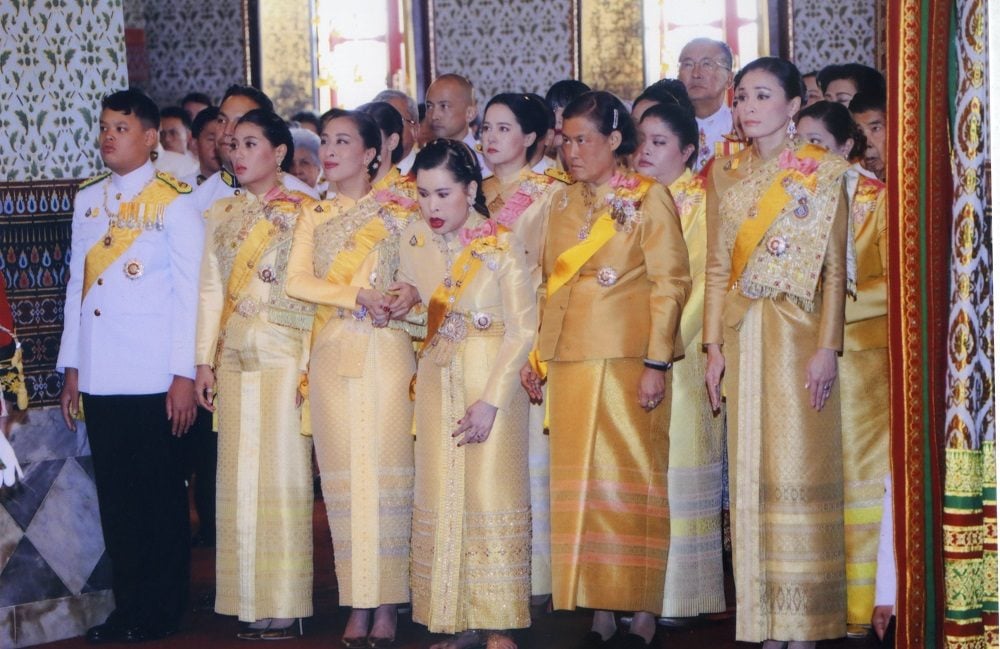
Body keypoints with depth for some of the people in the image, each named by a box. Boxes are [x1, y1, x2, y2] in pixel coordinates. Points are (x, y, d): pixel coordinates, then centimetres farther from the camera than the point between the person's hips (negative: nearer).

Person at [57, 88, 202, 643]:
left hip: (153, 378, -5)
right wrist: (71, 368, 12)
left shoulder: (173, 203, -2)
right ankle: (126, 605, 16)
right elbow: (77, 285, 16)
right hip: (98, 378, 5)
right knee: (115, 494, 7)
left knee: (159, 495, 1)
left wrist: (185, 376, -10)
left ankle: (160, 611, 10)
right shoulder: (87, 200, 14)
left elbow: (190, 292, -6)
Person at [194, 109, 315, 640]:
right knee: (238, 477, 5)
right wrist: (204, 361, 5)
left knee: (282, 472, -4)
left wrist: (308, 366, -13)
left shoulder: (301, 213, -2)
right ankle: (251, 604, 10)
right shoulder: (220, 216, 13)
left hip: (283, 356, -5)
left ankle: (284, 605, 3)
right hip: (234, 358, 5)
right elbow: (210, 290, 11)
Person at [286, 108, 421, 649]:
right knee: (342, 475, 1)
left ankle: (386, 603, -1)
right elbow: (296, 280, 0)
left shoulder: (397, 213, 6)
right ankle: (357, 603, 5)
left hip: (385, 349, -3)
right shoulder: (313, 214, 13)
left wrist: (406, 297, -18)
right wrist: (356, 295, -12)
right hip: (331, 352, 3)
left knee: (385, 471, -5)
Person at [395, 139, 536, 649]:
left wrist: (491, 400, -16)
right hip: (437, 383, 5)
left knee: (491, 497, -5)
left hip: (492, 384, -5)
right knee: (441, 500, 3)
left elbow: (522, 329, -11)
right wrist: (404, 305, -5)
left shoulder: (502, 246, -10)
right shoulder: (413, 243, 4)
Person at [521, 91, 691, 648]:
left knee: (631, 479, -4)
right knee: (580, 483, 3)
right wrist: (538, 356, 11)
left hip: (627, 359, -5)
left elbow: (671, 282, -6)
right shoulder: (563, 203, 15)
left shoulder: (648, 197, -1)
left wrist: (656, 363, -14)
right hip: (571, 360, 5)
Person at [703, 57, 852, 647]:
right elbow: (717, 267, 10)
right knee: (752, 467, 4)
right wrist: (715, 346, 3)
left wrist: (828, 347, -12)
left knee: (800, 463, -4)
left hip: (801, 332, -4)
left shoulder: (822, 173, -1)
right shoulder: (727, 176, 11)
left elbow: (835, 266, -4)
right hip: (744, 334, 4)